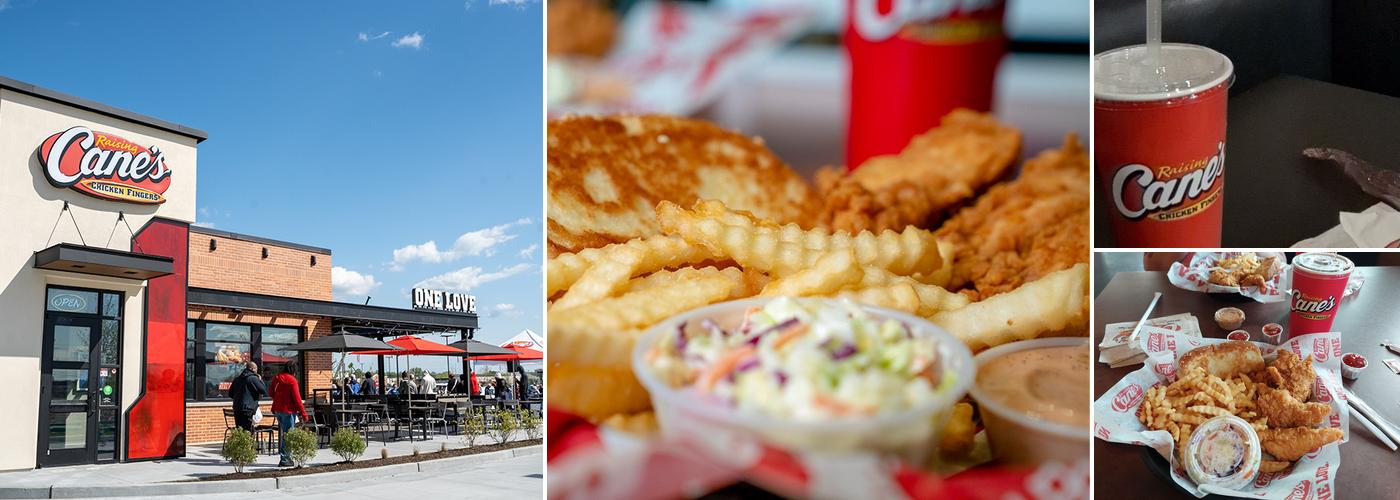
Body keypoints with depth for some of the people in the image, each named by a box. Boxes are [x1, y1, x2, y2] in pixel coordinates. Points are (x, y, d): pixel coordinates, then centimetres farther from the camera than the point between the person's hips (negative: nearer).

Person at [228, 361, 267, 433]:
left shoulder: (237, 379, 14)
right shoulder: (253, 378, -8)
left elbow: (230, 394, 20)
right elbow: (264, 391, -9)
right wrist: (260, 380, 4)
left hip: (236, 409, 7)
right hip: (248, 409, -7)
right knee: (248, 432, -7)